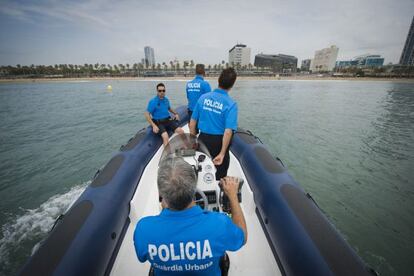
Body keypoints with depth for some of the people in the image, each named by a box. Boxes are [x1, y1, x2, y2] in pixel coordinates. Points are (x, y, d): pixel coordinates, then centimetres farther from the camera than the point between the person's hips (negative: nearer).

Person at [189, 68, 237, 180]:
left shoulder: (203, 97, -4)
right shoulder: (231, 104, -17)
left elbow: (193, 121, 1)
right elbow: (228, 131, -24)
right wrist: (222, 153, -19)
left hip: (203, 139, 4)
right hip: (218, 142, -4)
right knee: (220, 176, 20)